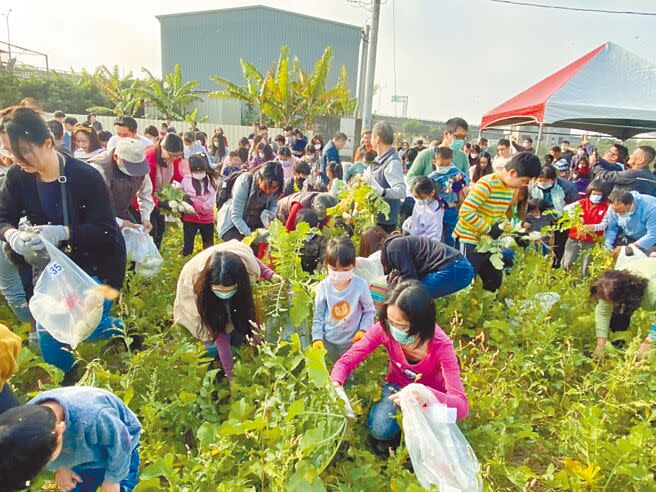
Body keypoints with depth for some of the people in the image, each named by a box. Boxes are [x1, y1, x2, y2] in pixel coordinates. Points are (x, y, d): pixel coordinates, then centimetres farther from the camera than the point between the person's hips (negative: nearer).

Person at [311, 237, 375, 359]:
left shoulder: (360, 285, -17)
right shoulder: (323, 287, -12)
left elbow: (369, 311, -4)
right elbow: (318, 316, -2)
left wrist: (363, 330, -15)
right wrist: (317, 337, -9)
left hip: (353, 342, -1)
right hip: (328, 342, 1)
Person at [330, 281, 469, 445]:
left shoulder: (441, 346, -31)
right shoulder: (384, 329, -25)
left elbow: (462, 407, -36)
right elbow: (346, 361, -19)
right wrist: (336, 385, -41)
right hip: (396, 387, 1)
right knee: (380, 430, -26)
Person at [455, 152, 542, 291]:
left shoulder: (510, 187, 6)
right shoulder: (486, 184, -22)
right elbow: (465, 211, -27)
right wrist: (488, 229, -22)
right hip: (470, 240, -9)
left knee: (495, 281, 16)